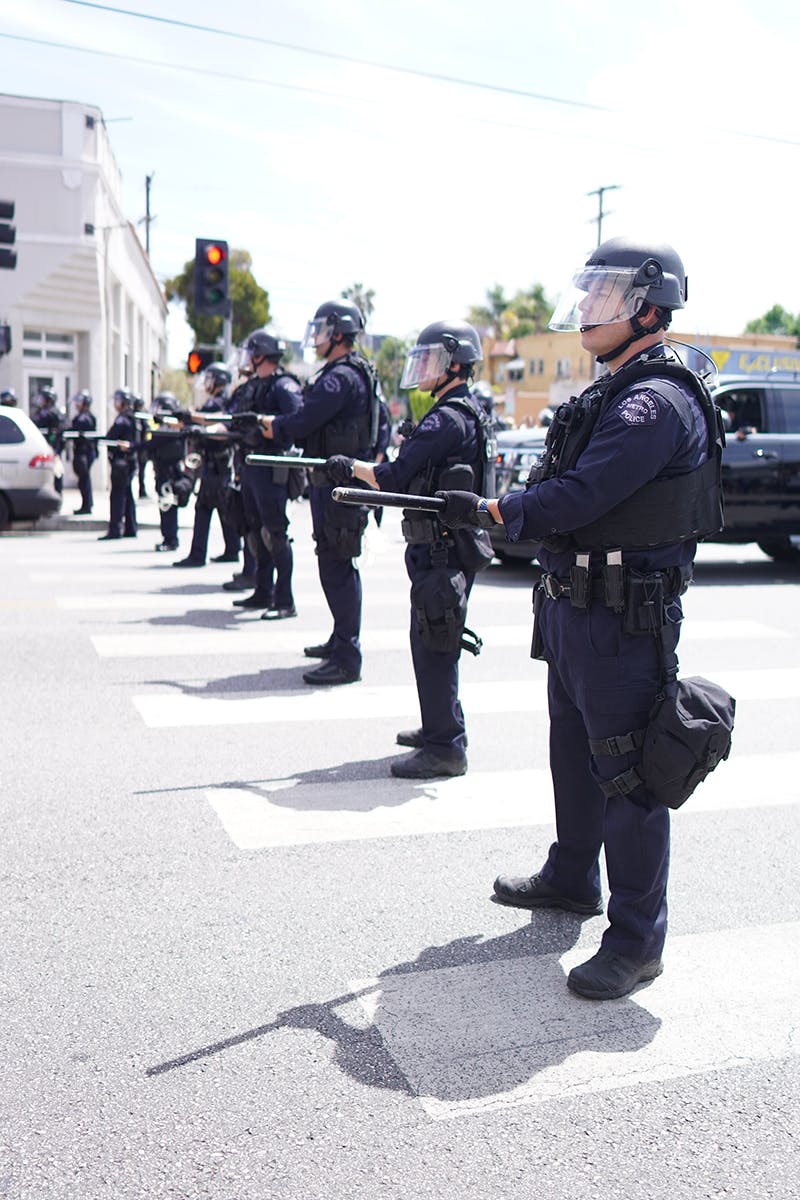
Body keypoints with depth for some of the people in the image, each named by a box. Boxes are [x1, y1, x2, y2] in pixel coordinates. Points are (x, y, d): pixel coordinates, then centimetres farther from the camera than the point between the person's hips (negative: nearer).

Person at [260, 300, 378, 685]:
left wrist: (274, 427, 0)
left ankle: (347, 659, -8)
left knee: (336, 567, -10)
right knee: (337, 566, 18)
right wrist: (278, 426, 8)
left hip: (338, 481, -11)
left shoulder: (342, 377, -16)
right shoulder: (348, 373, 18)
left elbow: (303, 422, -19)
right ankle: (342, 639, 30)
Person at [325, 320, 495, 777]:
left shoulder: (447, 418, -17)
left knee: (434, 646, -6)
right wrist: (358, 472, 14)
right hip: (447, 547, 10)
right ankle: (441, 727, 31)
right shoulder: (472, 414, 15)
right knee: (433, 644, 19)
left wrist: (352, 466, -4)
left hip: (442, 551, -10)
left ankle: (445, 747, -1)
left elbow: (394, 478, -21)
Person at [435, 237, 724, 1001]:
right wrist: (489, 509, 4)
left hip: (625, 618, -10)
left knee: (628, 772, -3)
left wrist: (489, 512, -14)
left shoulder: (657, 403, -19)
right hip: (576, 606, 10)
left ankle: (637, 939, 9)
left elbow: (577, 498, -26)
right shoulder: (613, 394, 15)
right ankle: (571, 879, 39)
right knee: (574, 750, 21)